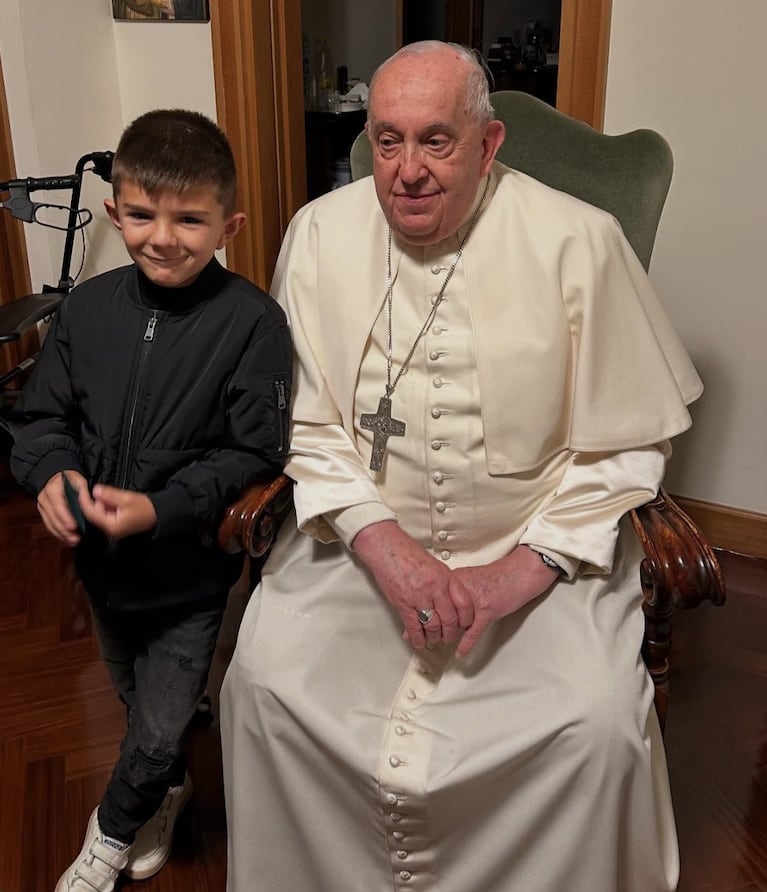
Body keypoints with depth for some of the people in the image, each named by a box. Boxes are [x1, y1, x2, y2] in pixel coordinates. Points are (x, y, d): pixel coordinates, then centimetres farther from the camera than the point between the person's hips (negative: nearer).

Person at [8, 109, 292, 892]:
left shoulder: (250, 321, -20)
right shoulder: (87, 307, -6)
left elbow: (253, 455, -20)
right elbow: (42, 414, 3)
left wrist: (162, 508, -29)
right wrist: (52, 471, -18)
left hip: (192, 569, -5)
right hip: (102, 561, 5)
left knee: (159, 728, 12)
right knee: (134, 702, 28)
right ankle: (168, 789, 60)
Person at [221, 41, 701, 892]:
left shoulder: (579, 242, -11)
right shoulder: (321, 233, -3)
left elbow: (626, 440, -4)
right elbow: (304, 421, 1)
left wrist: (528, 566, -13)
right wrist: (381, 540, -13)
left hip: (539, 539, -1)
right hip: (364, 528, 2)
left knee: (600, 723, -21)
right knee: (263, 680, -16)